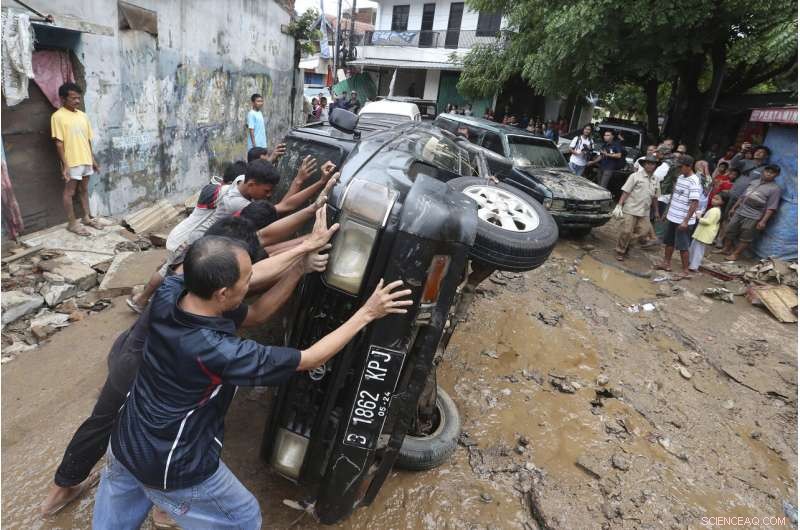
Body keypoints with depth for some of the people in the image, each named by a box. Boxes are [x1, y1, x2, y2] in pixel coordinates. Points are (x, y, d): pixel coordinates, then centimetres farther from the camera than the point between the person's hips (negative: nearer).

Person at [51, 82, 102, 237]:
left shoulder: (83, 115, 10)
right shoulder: (58, 116, -10)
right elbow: (58, 143, -13)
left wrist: (93, 159, 13)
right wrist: (65, 165, -17)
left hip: (86, 160, 6)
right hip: (72, 162, -6)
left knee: (84, 189, 17)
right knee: (69, 192, 2)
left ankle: (87, 217, 28)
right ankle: (72, 223, 8)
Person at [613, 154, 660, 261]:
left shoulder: (655, 180, 11)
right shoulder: (635, 176, -4)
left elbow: (654, 197, 18)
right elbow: (625, 192, -7)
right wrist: (619, 205, -14)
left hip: (645, 212, 5)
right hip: (631, 209, -5)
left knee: (644, 231, -2)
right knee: (626, 231, -5)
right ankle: (620, 252, 12)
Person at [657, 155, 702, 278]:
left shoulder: (694, 182, -18)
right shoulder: (680, 177, 7)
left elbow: (694, 204, -22)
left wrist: (686, 221, -24)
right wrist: (668, 211, 20)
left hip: (682, 220, -8)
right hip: (672, 216, 8)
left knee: (682, 246, 0)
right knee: (668, 241, 18)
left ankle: (686, 271, 10)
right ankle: (667, 263, 33)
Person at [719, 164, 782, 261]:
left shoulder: (775, 189, -7)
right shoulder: (754, 182, 13)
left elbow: (771, 208, -12)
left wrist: (763, 221, -19)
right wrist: (734, 208, 20)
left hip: (753, 218, -6)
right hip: (739, 212, 6)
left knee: (745, 238, 0)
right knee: (729, 231, 11)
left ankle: (735, 254, 7)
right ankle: (727, 249, 26)